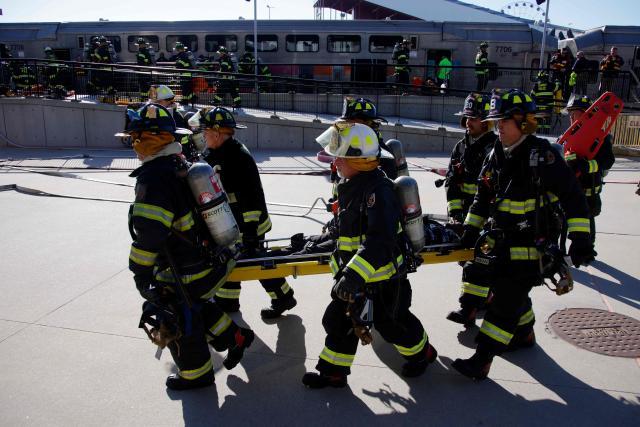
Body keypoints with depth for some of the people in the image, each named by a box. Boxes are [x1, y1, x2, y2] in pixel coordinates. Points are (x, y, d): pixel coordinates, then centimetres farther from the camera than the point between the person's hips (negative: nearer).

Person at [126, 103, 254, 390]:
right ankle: (235, 338, 37)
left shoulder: (153, 177, -24)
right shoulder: (181, 165, 7)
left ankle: (195, 373, 32)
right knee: (193, 305, 28)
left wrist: (141, 271, -17)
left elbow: (148, 230, -27)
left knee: (177, 318, 12)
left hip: (186, 272, -9)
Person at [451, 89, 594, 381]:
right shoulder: (497, 155, 6)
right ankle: (524, 335, 45)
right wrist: (471, 229, 10)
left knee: (506, 300, -6)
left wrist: (580, 239, -19)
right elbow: (483, 195, 15)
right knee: (510, 291, 20)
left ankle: (482, 360, -1)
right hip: (501, 241, 8)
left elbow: (572, 196, -16)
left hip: (530, 244, -7)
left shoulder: (541, 154, -16)